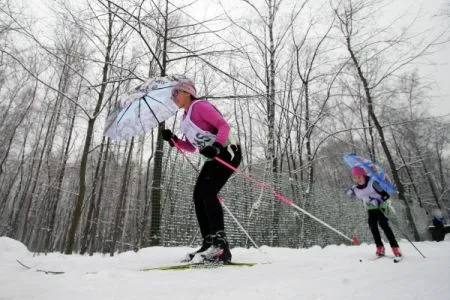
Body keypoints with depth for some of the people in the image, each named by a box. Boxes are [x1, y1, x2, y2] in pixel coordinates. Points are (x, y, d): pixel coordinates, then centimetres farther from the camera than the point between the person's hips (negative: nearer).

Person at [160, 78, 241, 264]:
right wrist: (173, 140, 7)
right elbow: (191, 147, 20)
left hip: (228, 153, -9)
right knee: (198, 196, -1)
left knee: (207, 191, -21)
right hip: (213, 159, 9)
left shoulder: (200, 105, -8)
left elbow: (224, 125, -19)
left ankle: (220, 242, -19)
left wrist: (216, 145, -34)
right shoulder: (185, 118, 18)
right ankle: (209, 243, 2)